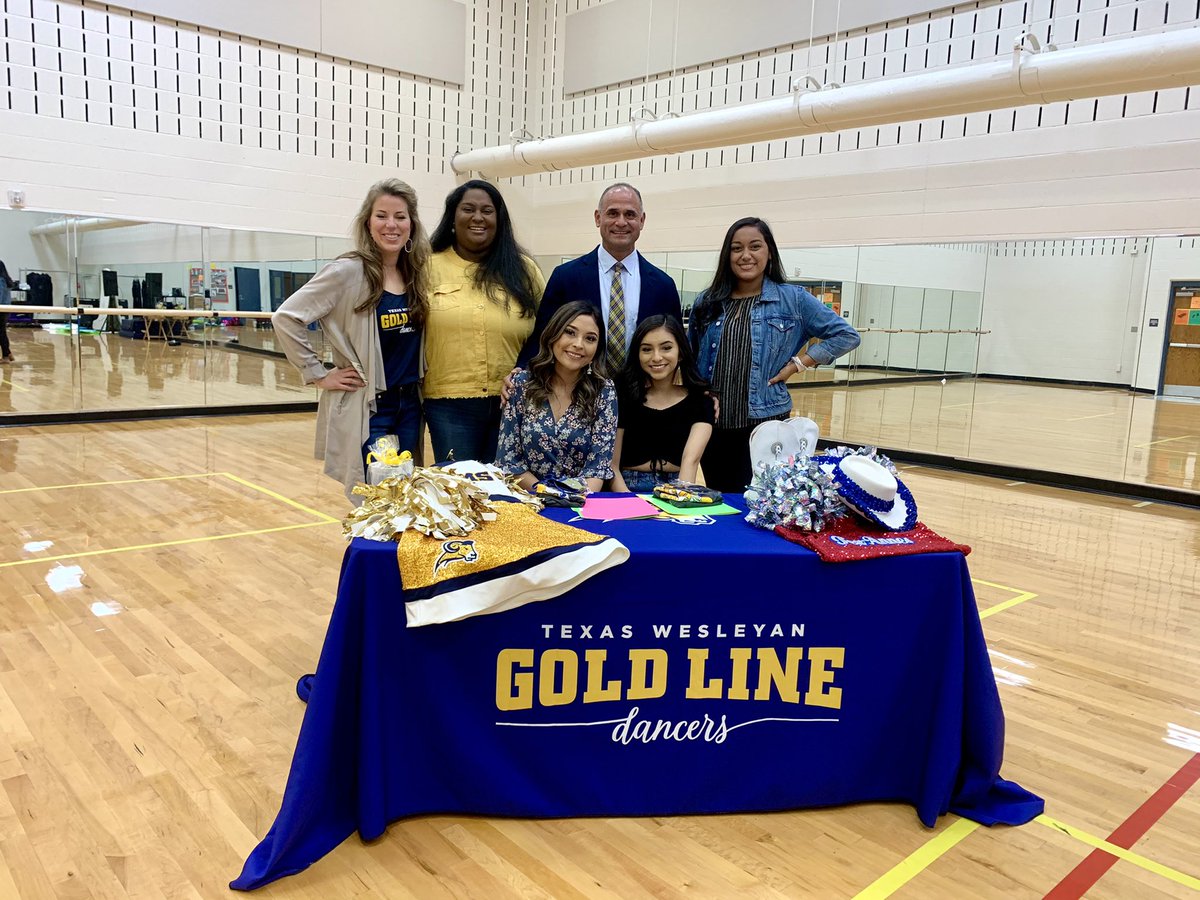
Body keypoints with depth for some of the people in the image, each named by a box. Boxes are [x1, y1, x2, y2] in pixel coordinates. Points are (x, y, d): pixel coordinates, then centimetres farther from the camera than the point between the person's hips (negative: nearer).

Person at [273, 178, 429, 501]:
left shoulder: (416, 273, 6)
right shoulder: (348, 271, -11)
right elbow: (286, 318, -12)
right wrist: (319, 375, -11)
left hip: (410, 405, 6)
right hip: (365, 408, -6)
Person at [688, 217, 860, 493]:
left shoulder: (793, 298, -1)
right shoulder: (707, 302, 8)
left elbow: (845, 335, 2)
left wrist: (798, 364, -5)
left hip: (764, 422, -3)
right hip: (711, 423, 3)